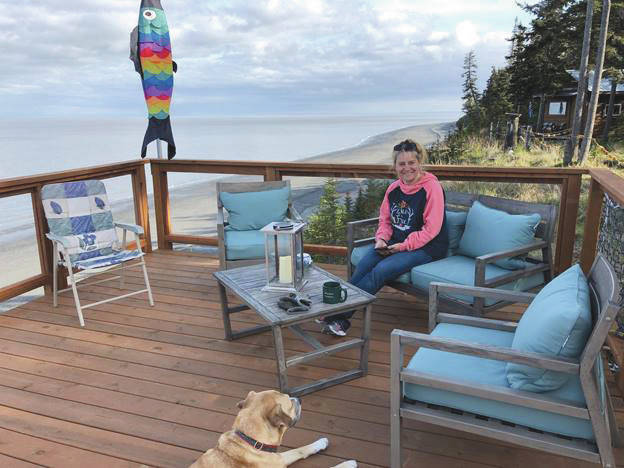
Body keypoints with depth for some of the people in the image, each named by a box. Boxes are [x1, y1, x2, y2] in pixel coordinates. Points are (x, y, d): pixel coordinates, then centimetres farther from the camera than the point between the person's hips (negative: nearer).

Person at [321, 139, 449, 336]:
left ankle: (341, 315, -23)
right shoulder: (393, 189, 9)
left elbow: (432, 229, -15)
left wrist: (404, 246, -19)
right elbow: (385, 219, 17)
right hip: (397, 243, 6)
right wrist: (381, 239, -4)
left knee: (382, 269, -27)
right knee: (364, 264, -21)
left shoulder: (432, 187, -11)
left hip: (426, 247, -6)